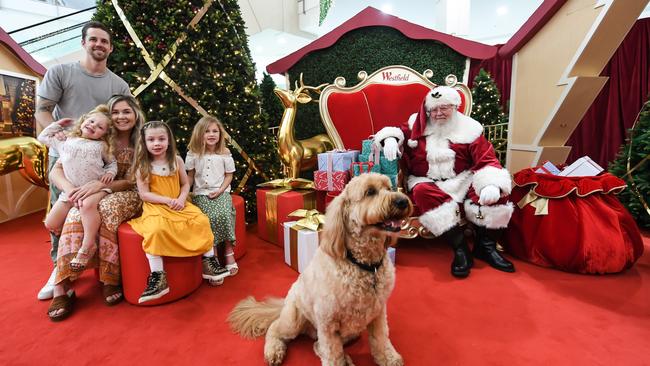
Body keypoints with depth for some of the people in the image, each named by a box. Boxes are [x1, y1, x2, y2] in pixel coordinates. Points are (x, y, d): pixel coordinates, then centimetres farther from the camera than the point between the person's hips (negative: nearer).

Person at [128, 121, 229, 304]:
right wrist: (167, 200, -18)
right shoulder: (142, 166, -2)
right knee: (156, 230, -35)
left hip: (178, 205, 3)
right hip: (155, 207, -3)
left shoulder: (176, 161, 6)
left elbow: (185, 184, 10)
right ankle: (158, 276, -25)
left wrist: (181, 199, -10)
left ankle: (209, 262, -5)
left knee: (201, 221, -20)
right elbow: (144, 194, -6)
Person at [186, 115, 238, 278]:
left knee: (223, 215, -27)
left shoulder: (225, 153, 1)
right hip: (201, 193, 0)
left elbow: (229, 175, 5)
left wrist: (220, 190, -8)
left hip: (221, 192, 0)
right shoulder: (193, 154, 3)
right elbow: (190, 175, 10)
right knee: (210, 218, -25)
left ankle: (228, 251, -10)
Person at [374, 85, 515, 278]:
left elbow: (487, 160, -5)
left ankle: (485, 246, -9)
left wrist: (493, 184, -27)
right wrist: (390, 139, -17)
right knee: (422, 192, -36)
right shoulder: (418, 124, 7)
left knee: (497, 190, -23)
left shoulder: (469, 128, 2)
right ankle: (460, 248, -32)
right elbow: (399, 131, 11)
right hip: (426, 181, -1)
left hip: (462, 180, 1)